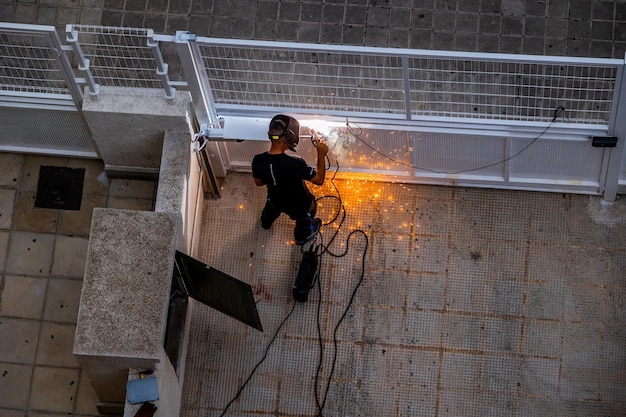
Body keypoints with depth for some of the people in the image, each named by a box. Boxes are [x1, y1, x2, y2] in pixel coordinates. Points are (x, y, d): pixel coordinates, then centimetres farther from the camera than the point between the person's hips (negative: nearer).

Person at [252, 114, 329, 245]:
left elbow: (258, 182, -7)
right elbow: (319, 180, -28)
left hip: (275, 200, 4)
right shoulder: (295, 164, -43)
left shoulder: (258, 161, -28)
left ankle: (266, 222, 73)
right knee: (304, 219, 33)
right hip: (299, 206, -4)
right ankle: (302, 236, 63)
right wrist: (321, 154, -21)